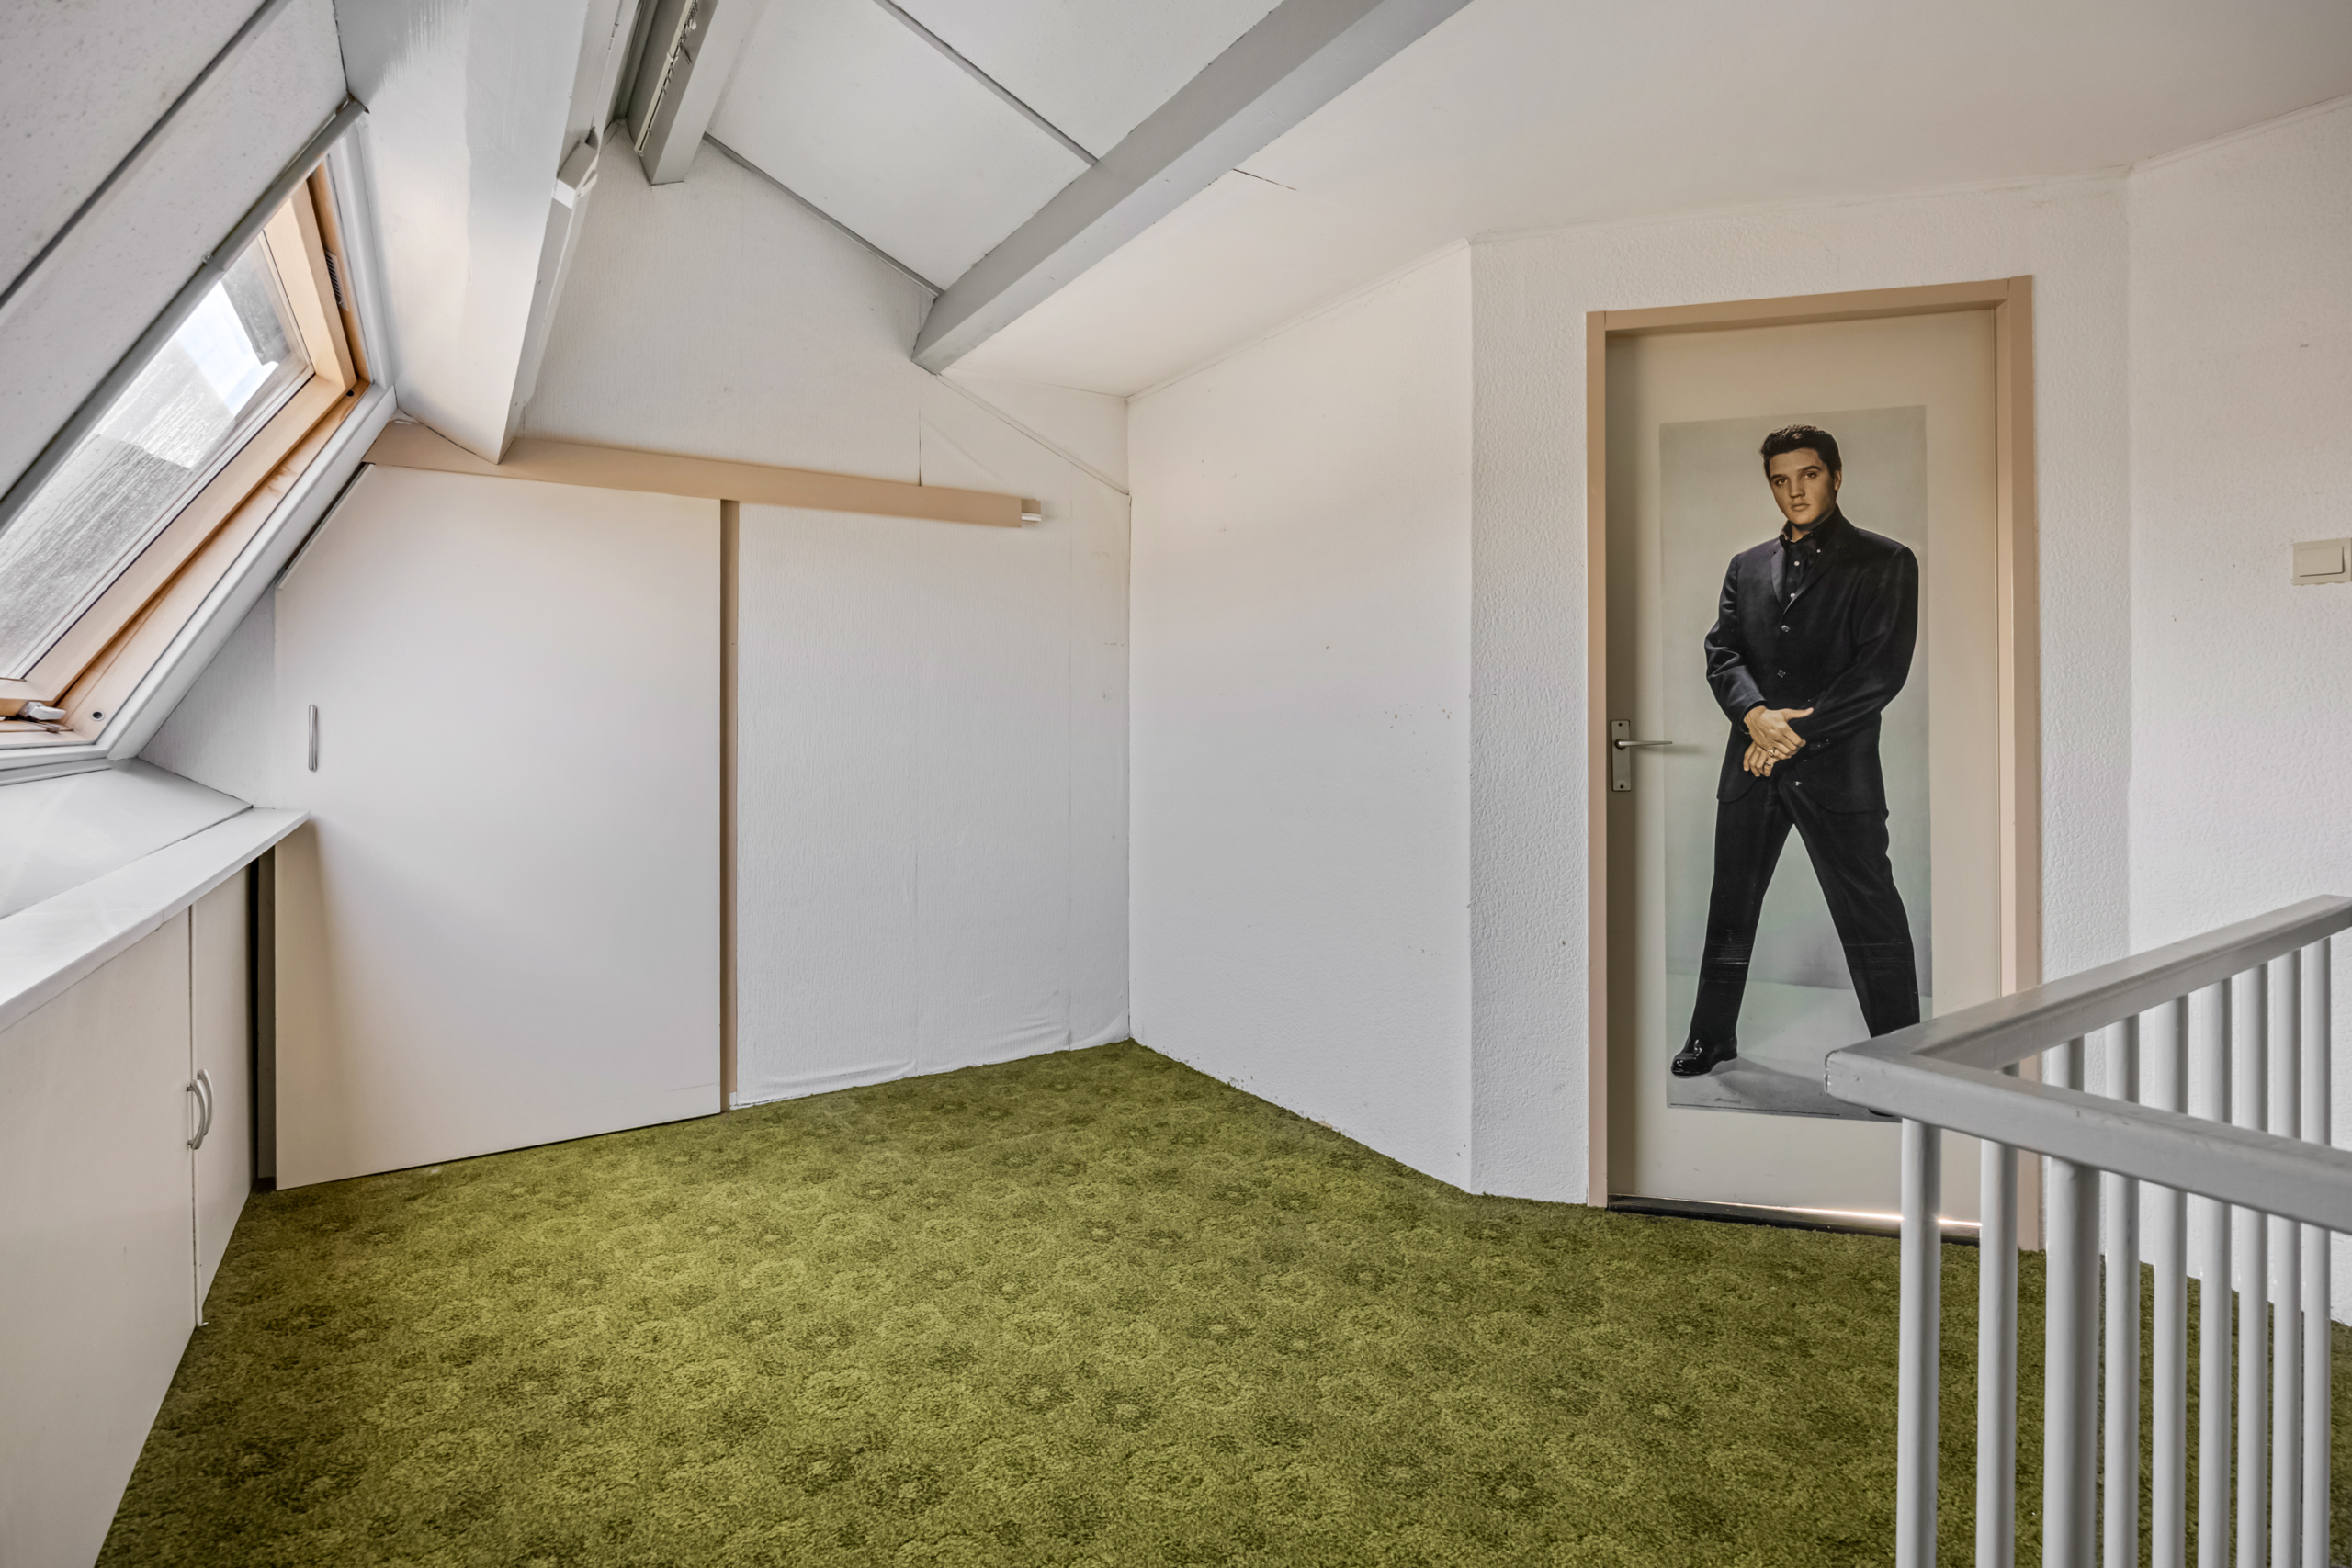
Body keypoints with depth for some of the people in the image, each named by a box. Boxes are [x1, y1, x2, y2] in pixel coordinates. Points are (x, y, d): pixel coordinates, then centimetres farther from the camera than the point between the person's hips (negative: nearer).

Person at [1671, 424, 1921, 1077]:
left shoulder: (1885, 561, 3)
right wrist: (1755, 715, -13)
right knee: (1730, 908, 12)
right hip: (1751, 762, 4)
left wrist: (1796, 732, -13)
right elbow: (1721, 652, 6)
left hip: (1837, 766, -4)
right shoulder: (1746, 567, 15)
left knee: (1871, 920, 1)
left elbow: (1883, 668, -7)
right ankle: (1712, 1036, 27)